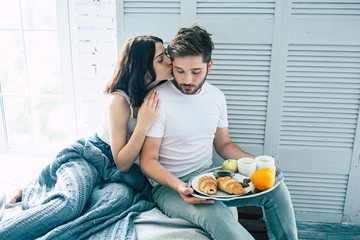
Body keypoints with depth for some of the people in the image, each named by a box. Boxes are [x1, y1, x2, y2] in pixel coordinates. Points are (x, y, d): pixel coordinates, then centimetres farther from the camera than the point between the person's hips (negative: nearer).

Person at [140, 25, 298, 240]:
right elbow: (148, 160, -12)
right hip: (169, 186, -5)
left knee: (275, 188, -10)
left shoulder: (216, 96, 5)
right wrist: (178, 186, -30)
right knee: (215, 215, -36)